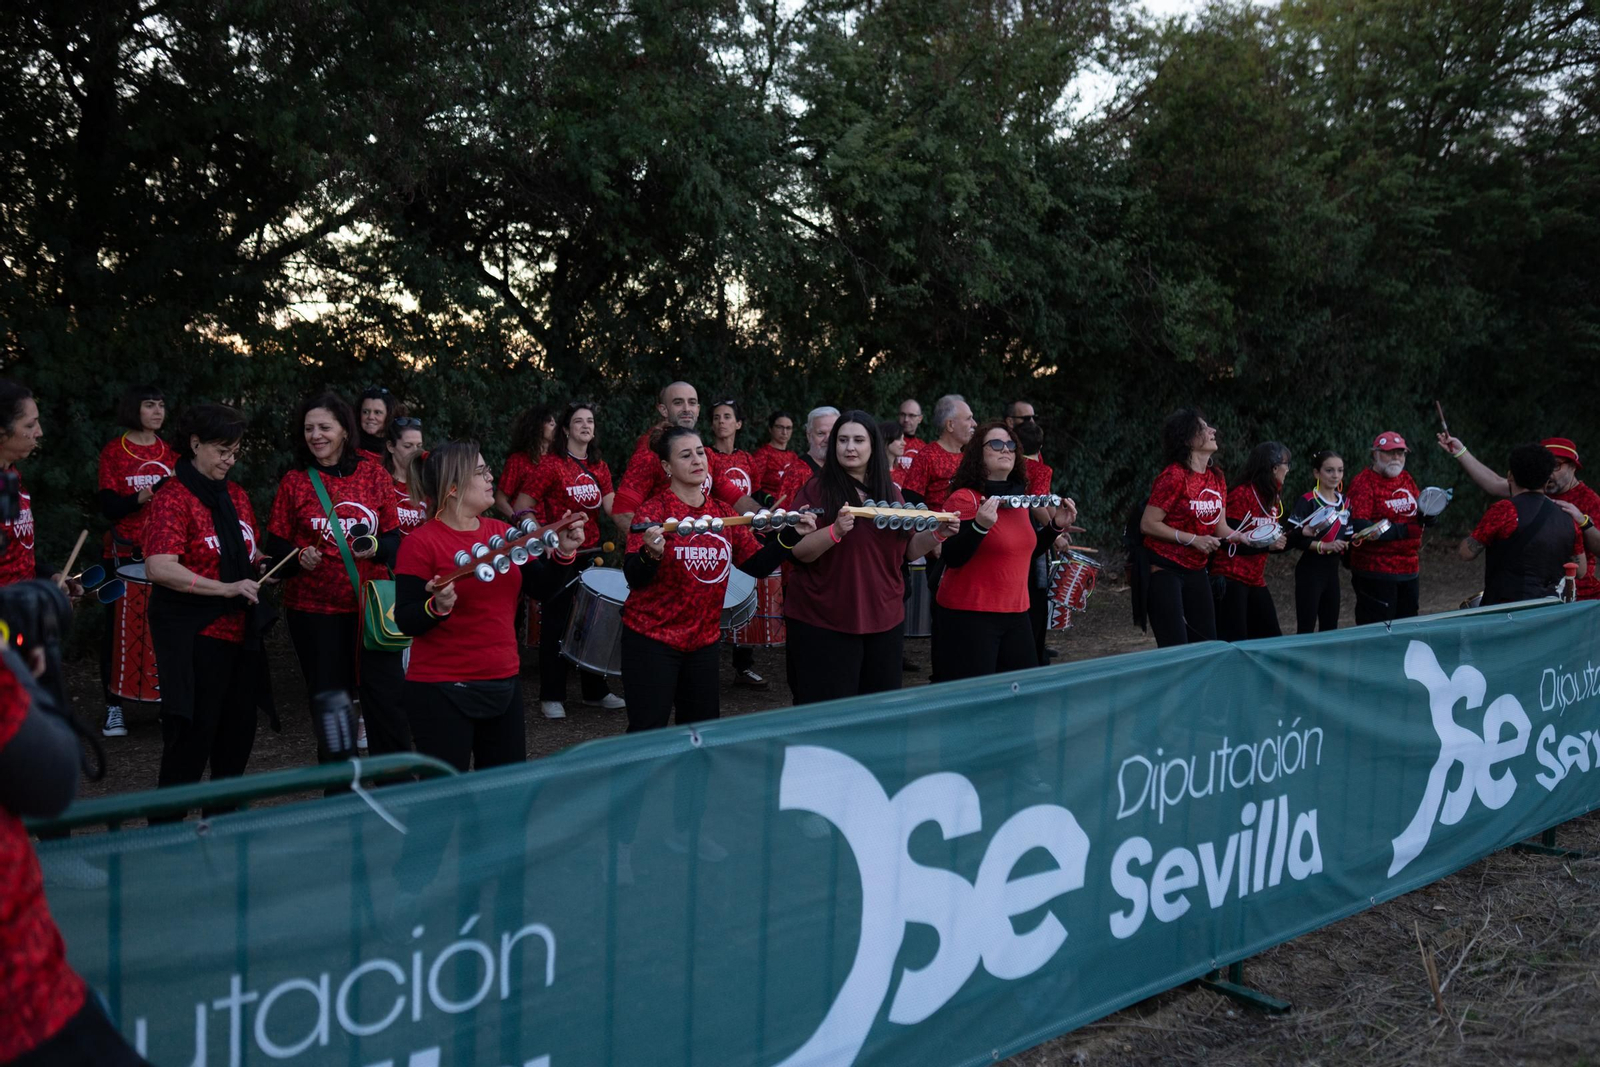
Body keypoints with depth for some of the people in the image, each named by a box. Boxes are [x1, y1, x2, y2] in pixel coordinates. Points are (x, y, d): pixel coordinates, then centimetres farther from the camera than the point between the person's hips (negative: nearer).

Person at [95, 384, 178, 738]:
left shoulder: (169, 452, 10)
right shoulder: (113, 451, -2)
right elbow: (109, 507, -9)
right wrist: (141, 498, -26)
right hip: (124, 554, -3)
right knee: (118, 628, 2)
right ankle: (113, 707, 9)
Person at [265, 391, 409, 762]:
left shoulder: (374, 475, 2)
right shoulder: (294, 481, 2)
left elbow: (394, 537, 6)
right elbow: (276, 547, 4)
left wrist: (377, 548, -16)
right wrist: (300, 557, -17)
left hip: (372, 605, 0)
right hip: (314, 609, 0)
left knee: (387, 697, -2)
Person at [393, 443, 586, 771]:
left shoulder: (503, 533, 6)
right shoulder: (421, 543, -11)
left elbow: (541, 588, 9)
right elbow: (405, 622, -13)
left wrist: (564, 553, -7)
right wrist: (438, 607, -32)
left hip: (504, 682, 6)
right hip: (441, 692, -6)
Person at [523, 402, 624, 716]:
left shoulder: (598, 466, 10)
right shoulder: (552, 464, -7)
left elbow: (611, 505, 1)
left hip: (591, 552, 6)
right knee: (556, 624, 0)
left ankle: (595, 690, 23)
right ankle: (551, 697, 8)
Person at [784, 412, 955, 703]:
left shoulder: (891, 493, 10)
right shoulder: (816, 490, -5)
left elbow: (907, 549, 14)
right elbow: (799, 551, -12)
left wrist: (937, 533, -3)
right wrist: (835, 531, -27)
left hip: (884, 620, 5)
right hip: (824, 623, -5)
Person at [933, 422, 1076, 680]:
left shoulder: (1019, 498, 11)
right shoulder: (964, 499, -12)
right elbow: (952, 558, -20)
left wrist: (1056, 527, 10)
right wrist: (980, 525, -32)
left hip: (1015, 613, 8)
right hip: (969, 615, -7)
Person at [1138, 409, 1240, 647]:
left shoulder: (1217, 478, 7)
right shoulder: (1174, 476, -17)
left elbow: (1221, 528, 11)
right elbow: (1148, 524, -17)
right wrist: (1193, 540, -20)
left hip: (1196, 571, 8)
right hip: (1165, 571, -8)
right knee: (1176, 650, -9)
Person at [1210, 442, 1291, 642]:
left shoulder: (1272, 497, 14)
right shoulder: (1240, 495, -12)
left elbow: (1276, 540, 16)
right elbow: (1229, 542, -17)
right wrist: (1267, 545, -21)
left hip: (1255, 580, 9)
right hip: (1231, 579, -9)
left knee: (1273, 639, 7)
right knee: (1233, 643, -10)